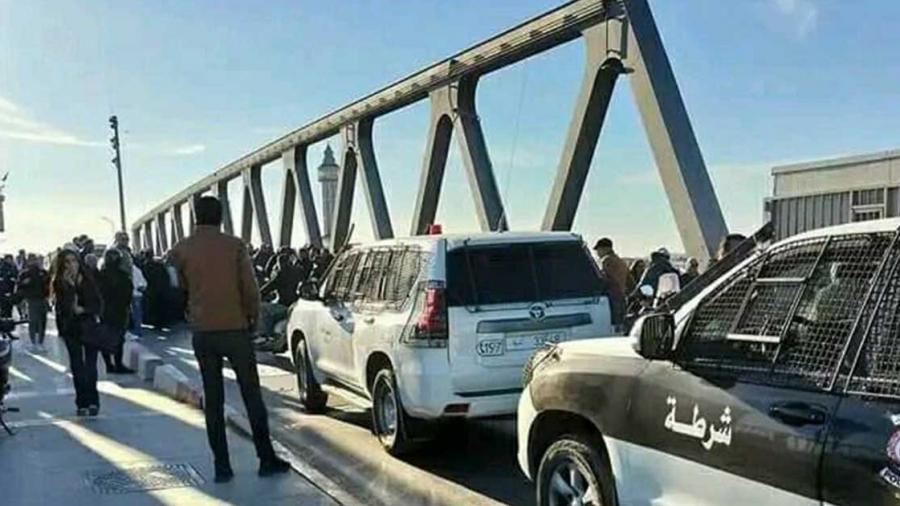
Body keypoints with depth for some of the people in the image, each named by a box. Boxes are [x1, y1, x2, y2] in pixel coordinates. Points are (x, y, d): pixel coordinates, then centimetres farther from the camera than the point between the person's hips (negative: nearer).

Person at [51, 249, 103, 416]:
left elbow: (98, 303, 1)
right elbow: (63, 307, -14)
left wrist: (83, 310, -14)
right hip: (71, 329, 0)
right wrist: (70, 286, -20)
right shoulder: (59, 283, -2)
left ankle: (93, 401, 3)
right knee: (77, 366, 3)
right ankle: (82, 403, 9)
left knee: (90, 364, -5)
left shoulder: (88, 279, 0)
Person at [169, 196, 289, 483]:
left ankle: (222, 466, 10)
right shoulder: (235, 246, -7)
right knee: (252, 395, 8)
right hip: (235, 329, -2)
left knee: (213, 399, 9)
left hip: (202, 332, 2)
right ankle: (267, 459, 12)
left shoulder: (181, 250, -1)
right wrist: (253, 316, 7)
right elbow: (250, 288, -8)